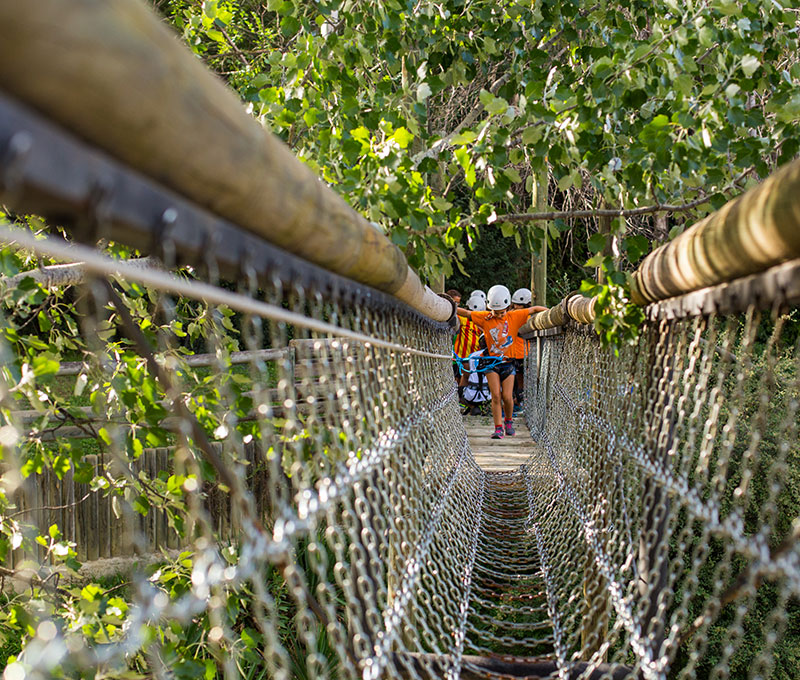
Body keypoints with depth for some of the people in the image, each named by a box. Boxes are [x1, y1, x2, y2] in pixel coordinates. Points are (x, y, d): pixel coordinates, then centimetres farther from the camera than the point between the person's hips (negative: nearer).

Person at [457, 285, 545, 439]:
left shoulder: (514, 316, -2)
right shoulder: (485, 317, -4)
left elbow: (533, 309, 5)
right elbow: (465, 313, -8)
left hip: (507, 362, 0)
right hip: (491, 362, 0)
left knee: (507, 397, -2)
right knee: (496, 395, -9)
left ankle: (508, 421, 25)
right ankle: (498, 428, -3)